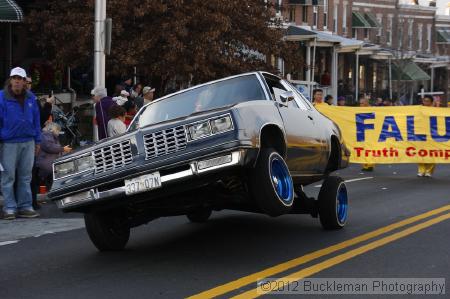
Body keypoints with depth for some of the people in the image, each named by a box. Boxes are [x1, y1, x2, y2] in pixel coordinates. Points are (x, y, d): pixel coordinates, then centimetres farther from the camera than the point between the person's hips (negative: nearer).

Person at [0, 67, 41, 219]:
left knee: (25, 177, 8)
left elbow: (36, 120, 13)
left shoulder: (31, 98, 9)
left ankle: (25, 206, 14)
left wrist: (37, 141, 10)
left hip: (28, 142, 4)